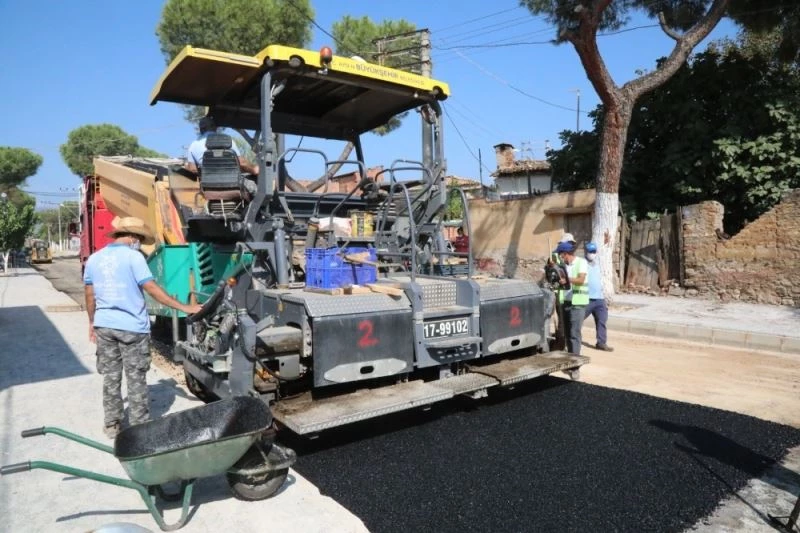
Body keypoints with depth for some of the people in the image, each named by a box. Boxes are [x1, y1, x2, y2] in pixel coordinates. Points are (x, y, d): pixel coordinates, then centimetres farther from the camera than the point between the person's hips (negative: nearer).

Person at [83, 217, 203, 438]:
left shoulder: (94, 258, 7)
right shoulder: (132, 256, -12)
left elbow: (90, 296, 12)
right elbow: (153, 289, -16)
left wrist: (92, 323, 24)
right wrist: (184, 308, -15)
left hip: (104, 326, 6)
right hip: (132, 327, -6)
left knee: (110, 377, 15)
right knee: (136, 379, 5)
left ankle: (112, 425, 23)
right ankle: (139, 426, 12)